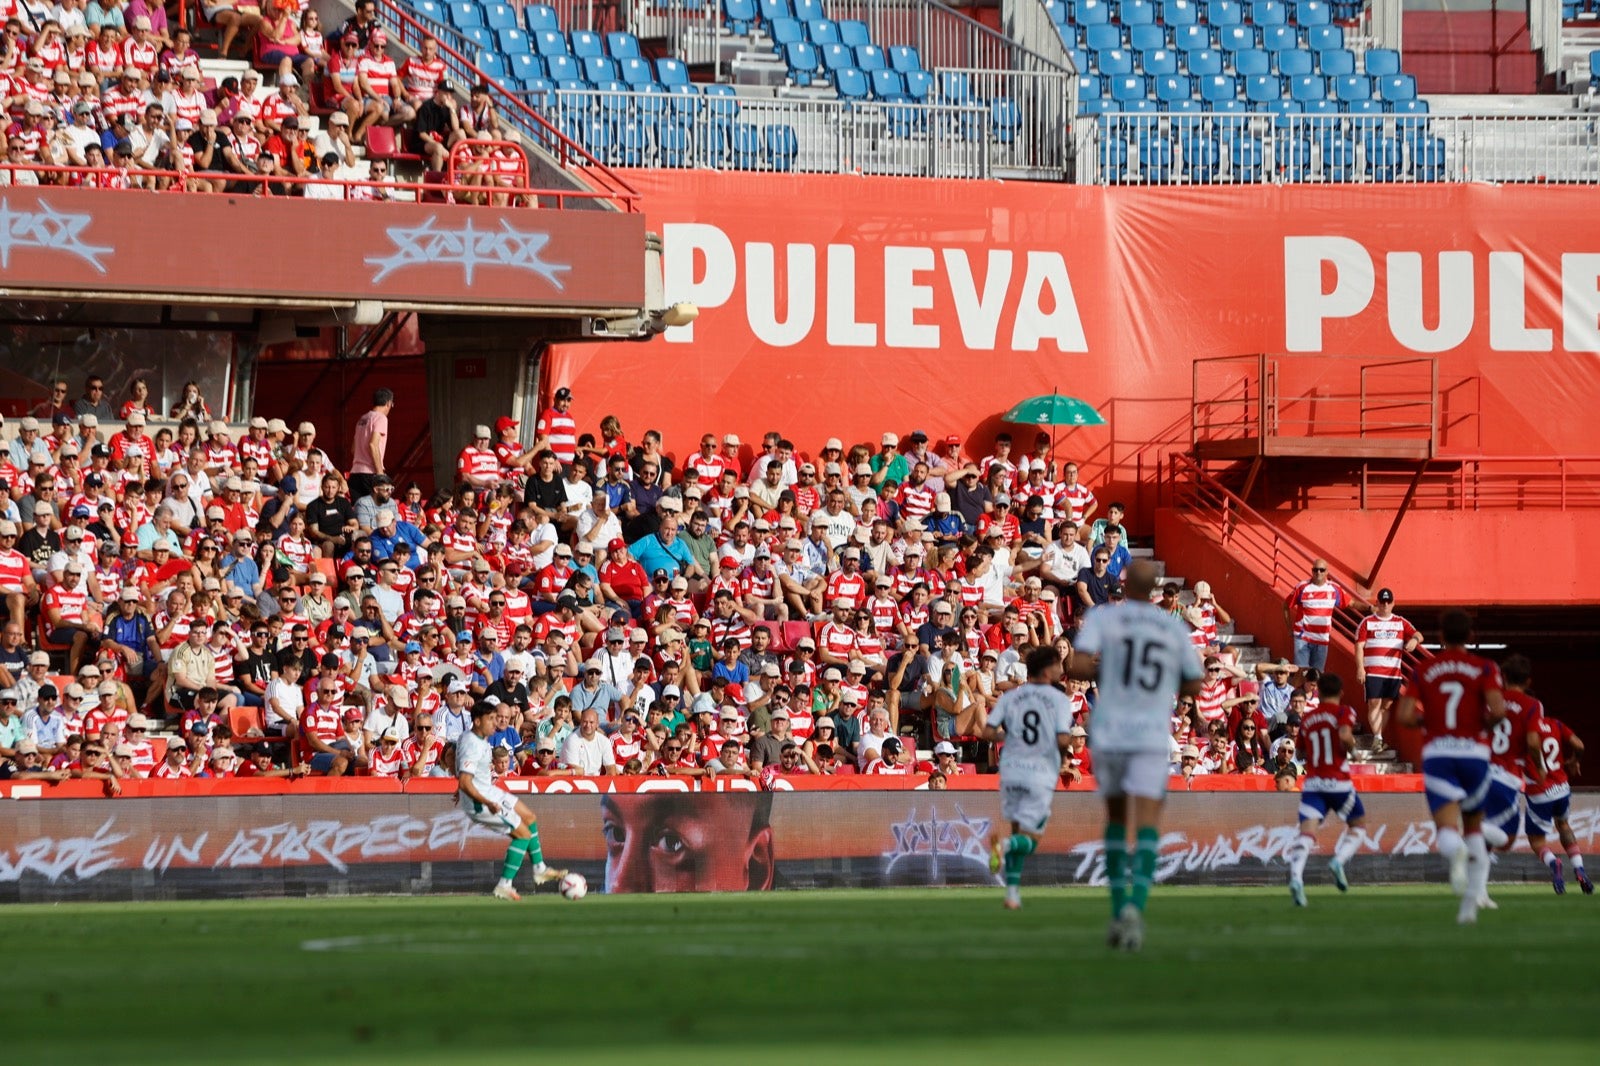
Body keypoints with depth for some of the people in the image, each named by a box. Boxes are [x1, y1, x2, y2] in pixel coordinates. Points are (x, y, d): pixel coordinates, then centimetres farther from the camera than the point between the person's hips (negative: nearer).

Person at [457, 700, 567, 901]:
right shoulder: (472, 746, -28)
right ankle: (504, 885, -2)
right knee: (523, 833, -7)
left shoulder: (468, 736, 4)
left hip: (489, 792, 11)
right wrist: (487, 803, -40)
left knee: (529, 817, 20)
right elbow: (464, 782, -34)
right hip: (479, 801, -11)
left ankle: (540, 869, 31)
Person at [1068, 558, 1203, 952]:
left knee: (1116, 816, 21)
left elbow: (1077, 667, -13)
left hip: (1108, 732, 1)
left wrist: (1102, 674, 8)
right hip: (1152, 738, -1)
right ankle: (1135, 905, -33)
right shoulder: (1175, 628, 8)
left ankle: (1118, 910, 17)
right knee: (1147, 826, -8)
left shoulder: (1103, 617, 0)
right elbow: (1193, 686, 15)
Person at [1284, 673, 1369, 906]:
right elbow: (1345, 735, -17)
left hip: (1312, 783, 3)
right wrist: (1351, 746, 2)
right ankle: (1339, 860, -9)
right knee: (1357, 827, 18)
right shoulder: (1343, 713, 1)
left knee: (1306, 833, -11)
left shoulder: (1307, 720, 15)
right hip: (1338, 782, -3)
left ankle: (1296, 876, -35)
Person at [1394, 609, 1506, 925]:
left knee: (1448, 831, -10)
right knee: (1474, 827, 20)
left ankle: (1456, 853, -50)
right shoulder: (1484, 668, 3)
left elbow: (1404, 715, -3)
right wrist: (1485, 724, 9)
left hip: (1436, 753, 0)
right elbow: (1498, 709, -12)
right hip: (1474, 751, 0)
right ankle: (1470, 903, 12)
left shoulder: (1423, 671, 7)